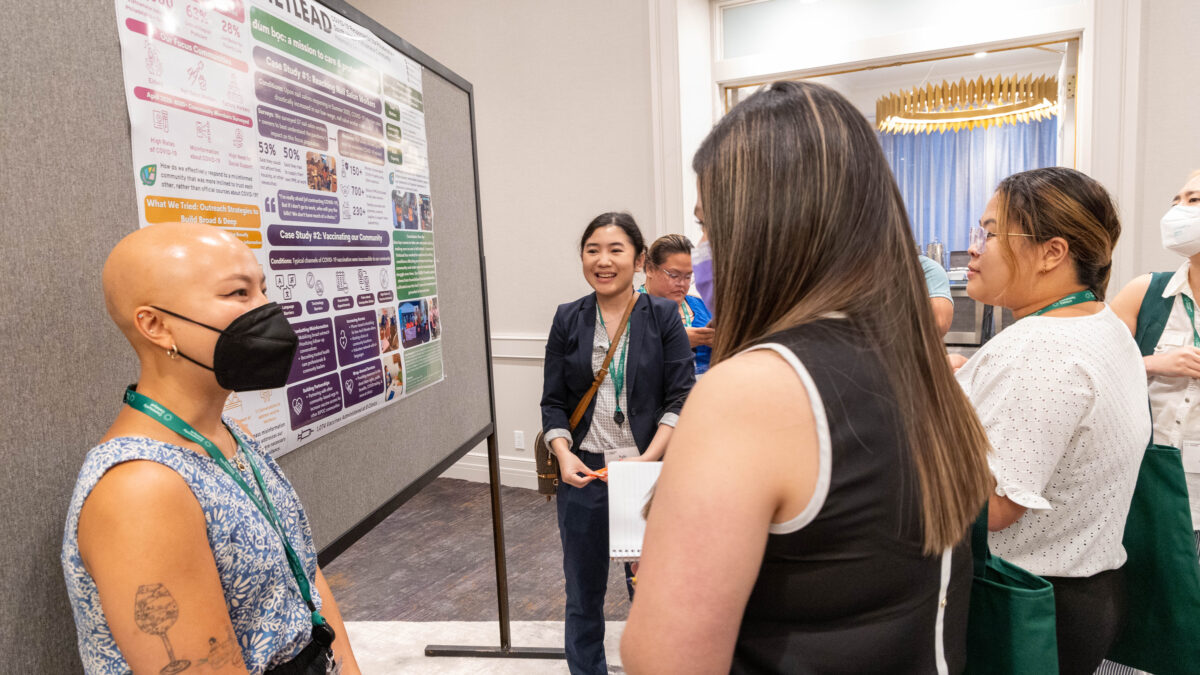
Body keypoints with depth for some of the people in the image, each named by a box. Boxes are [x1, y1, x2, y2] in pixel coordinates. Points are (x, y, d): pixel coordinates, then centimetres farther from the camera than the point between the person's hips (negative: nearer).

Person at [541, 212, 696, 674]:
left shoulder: (663, 315, -2)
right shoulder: (568, 319, 4)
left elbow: (681, 396, -6)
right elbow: (553, 401, 4)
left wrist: (649, 459, -18)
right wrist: (564, 455, -13)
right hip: (583, 474, 2)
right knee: (583, 592, 15)